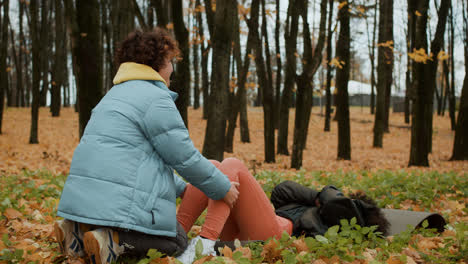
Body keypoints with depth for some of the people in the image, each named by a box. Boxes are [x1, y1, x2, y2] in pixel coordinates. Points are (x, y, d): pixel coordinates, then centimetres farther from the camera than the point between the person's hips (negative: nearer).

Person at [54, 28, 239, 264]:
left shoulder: (117, 93, 25)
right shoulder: (156, 99, -8)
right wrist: (223, 189, 6)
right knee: (176, 242, 5)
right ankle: (111, 241, -17)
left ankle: (80, 232, 4)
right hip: (121, 201, -9)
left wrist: (180, 188, 33)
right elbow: (184, 157, -8)